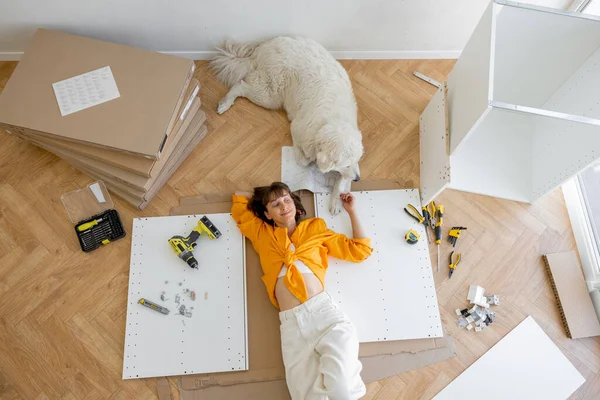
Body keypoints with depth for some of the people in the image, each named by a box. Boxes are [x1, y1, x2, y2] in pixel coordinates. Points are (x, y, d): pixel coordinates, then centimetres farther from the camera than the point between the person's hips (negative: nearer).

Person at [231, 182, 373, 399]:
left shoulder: (315, 228, 17)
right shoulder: (262, 234, 19)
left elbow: (360, 250, 20)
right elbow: (238, 198, 31)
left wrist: (351, 211, 19)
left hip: (323, 310, -1)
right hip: (291, 322, 1)